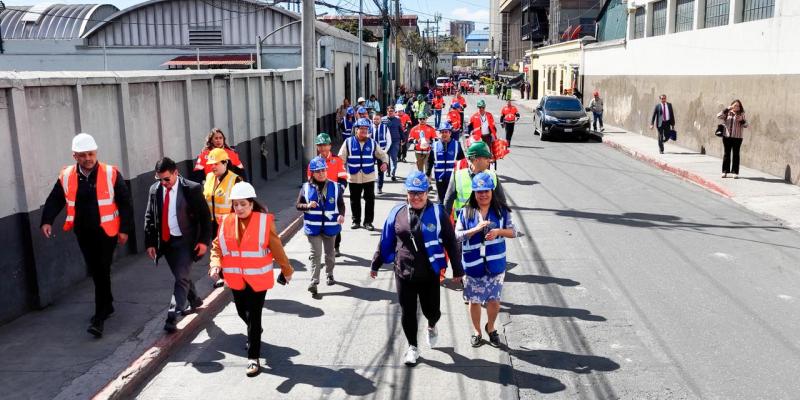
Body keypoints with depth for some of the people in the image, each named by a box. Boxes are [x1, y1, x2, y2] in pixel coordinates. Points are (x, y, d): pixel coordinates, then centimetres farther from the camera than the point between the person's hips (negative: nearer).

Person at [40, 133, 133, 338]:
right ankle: (107, 305, 35)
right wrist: (47, 221, -7)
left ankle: (99, 318, -1)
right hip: (83, 234, 4)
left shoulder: (111, 174, -10)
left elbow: (125, 203, -5)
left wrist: (124, 229, -7)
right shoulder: (66, 176, 0)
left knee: (102, 272, -6)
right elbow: (55, 200, 8)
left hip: (106, 232, -4)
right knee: (96, 272, 16)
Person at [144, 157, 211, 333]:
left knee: (181, 277, -10)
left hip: (186, 241, -5)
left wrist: (204, 240, -12)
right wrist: (150, 242, 4)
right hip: (166, 241, 5)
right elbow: (149, 217, 8)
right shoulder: (154, 190, 1)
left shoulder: (192, 189, -12)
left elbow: (205, 216, -7)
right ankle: (194, 300, 41)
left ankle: (172, 316, -6)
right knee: (181, 276, 18)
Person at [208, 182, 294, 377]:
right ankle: (254, 333, 54)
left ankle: (254, 358, 6)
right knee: (242, 312, 21)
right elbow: (217, 246, 5)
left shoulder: (264, 221, -11)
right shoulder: (226, 222, -1)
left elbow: (276, 248, -4)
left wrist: (286, 270, 4)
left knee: (253, 316, -4)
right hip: (236, 279, 5)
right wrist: (215, 265, -13)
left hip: (258, 278, -4)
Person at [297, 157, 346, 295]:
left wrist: (341, 215, -20)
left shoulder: (335, 187, -4)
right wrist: (307, 206, -20)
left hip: (330, 226, 1)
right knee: (316, 254, -5)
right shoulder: (306, 187, -4)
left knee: (329, 253, 17)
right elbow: (298, 205, 1)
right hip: (313, 227, -1)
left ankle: (329, 275, 38)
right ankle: (314, 282, -4)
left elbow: (341, 204, 0)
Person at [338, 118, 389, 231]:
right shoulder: (348, 142, 0)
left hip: (369, 176, 0)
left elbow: (382, 154, 11)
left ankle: (368, 222, 12)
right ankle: (356, 221, 24)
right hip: (353, 177, 0)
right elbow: (340, 158, 0)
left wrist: (385, 162, -10)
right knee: (355, 200, 10)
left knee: (370, 199, 1)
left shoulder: (372, 143, 4)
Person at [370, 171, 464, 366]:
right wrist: (376, 264, 13)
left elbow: (451, 243, -2)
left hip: (430, 274, -1)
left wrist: (457, 270, 0)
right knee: (407, 312, 9)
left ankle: (431, 327, 46)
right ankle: (412, 347, 30)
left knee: (431, 310, 9)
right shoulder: (397, 212, -1)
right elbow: (386, 241, 8)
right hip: (403, 273, 2)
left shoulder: (437, 213, -7)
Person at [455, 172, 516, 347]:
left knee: (494, 300, 8)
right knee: (475, 300, 11)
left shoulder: (501, 210, -1)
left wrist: (499, 231, -18)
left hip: (495, 264, 1)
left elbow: (513, 232, 1)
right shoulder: (466, 212, -4)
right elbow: (457, 235, -7)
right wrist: (476, 229, -21)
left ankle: (490, 327, 35)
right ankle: (476, 331, 33)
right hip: (473, 264, 0)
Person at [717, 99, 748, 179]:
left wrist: (742, 120, -16)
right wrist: (727, 109, -14)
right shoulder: (727, 113, 8)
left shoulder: (741, 114, 7)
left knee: (736, 154, -1)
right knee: (727, 153, 6)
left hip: (737, 137, -1)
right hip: (726, 136, 1)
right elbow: (719, 116, -8)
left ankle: (735, 172, 2)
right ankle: (725, 171, 12)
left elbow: (746, 125, 4)